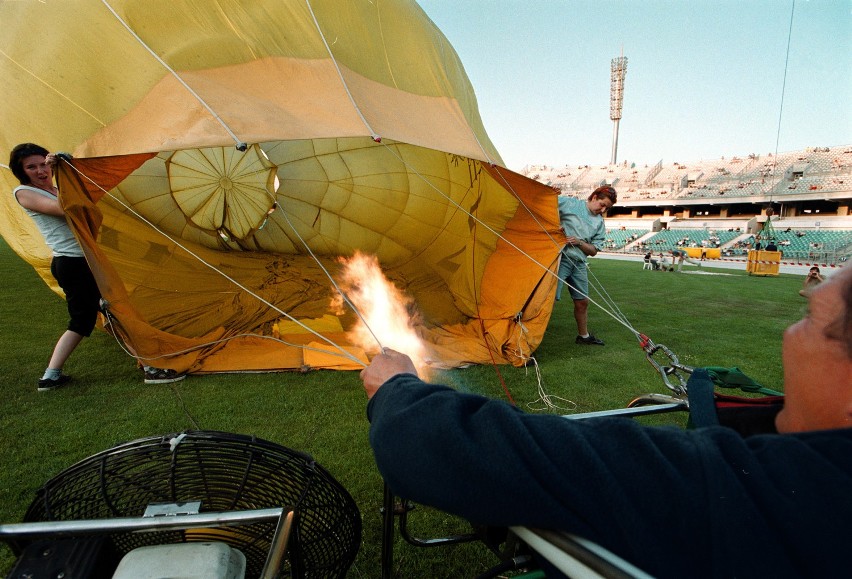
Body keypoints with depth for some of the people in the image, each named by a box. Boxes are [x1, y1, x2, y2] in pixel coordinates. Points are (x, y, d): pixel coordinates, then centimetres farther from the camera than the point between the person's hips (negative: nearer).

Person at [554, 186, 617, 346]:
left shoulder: (600, 223, 11)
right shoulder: (571, 203, -4)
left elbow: (594, 250, 9)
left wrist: (579, 242, -9)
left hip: (579, 264, 7)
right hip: (561, 259, -6)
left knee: (582, 301, 15)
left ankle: (583, 336, 33)